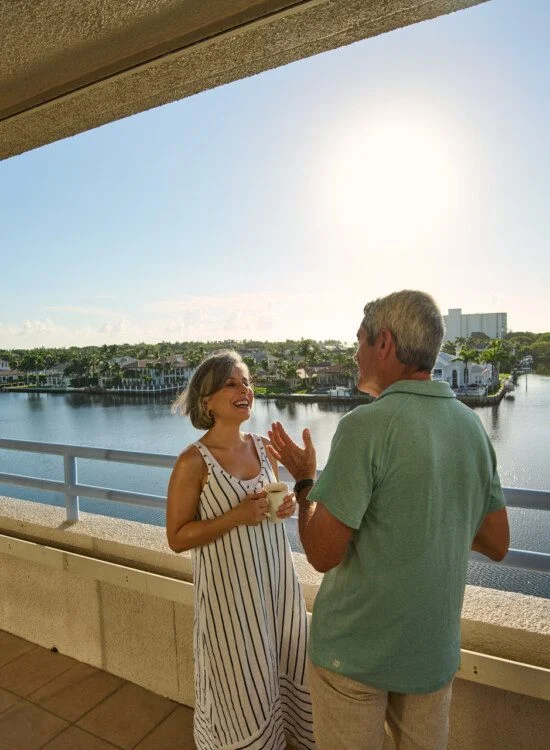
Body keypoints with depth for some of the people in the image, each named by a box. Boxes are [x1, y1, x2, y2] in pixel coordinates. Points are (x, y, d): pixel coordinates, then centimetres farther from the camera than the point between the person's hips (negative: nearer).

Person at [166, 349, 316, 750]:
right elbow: (177, 537, -13)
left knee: (288, 666, 22)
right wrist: (237, 516, -25)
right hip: (230, 587, -5)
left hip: (276, 577, 6)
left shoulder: (264, 447, -1)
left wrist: (287, 505, -10)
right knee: (242, 682, 14)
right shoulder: (193, 462, -18)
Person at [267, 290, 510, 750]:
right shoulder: (472, 426, -4)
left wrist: (304, 478, -6)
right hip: (436, 648, 6)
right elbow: (497, 545, 4)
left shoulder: (366, 425, -24)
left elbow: (322, 552, -21)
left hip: (356, 648, -5)